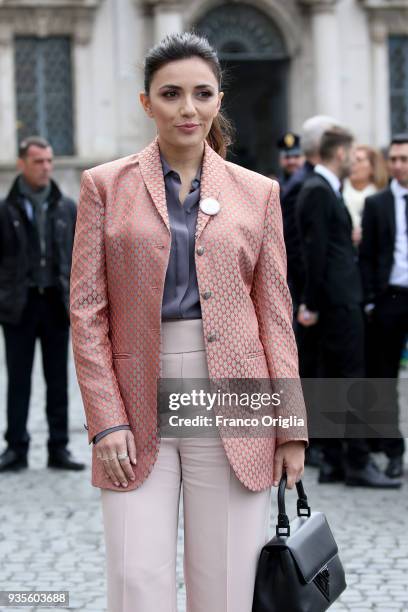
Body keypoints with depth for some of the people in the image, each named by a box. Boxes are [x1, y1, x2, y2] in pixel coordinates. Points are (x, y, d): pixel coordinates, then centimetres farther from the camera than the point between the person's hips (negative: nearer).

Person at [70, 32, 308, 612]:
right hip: (138, 410, -1)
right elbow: (87, 310, 2)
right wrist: (106, 420, -6)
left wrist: (291, 427, 1)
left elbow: (274, 313, 7)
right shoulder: (105, 186, 6)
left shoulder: (258, 193, 9)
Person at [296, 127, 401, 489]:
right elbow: (315, 251, -17)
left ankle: (333, 462, 14)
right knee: (351, 380, -7)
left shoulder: (325, 190, 17)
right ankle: (358, 463, -5)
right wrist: (313, 304, -16)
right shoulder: (319, 191, -13)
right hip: (337, 301, -10)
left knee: (334, 382, 10)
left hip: (342, 300, 10)